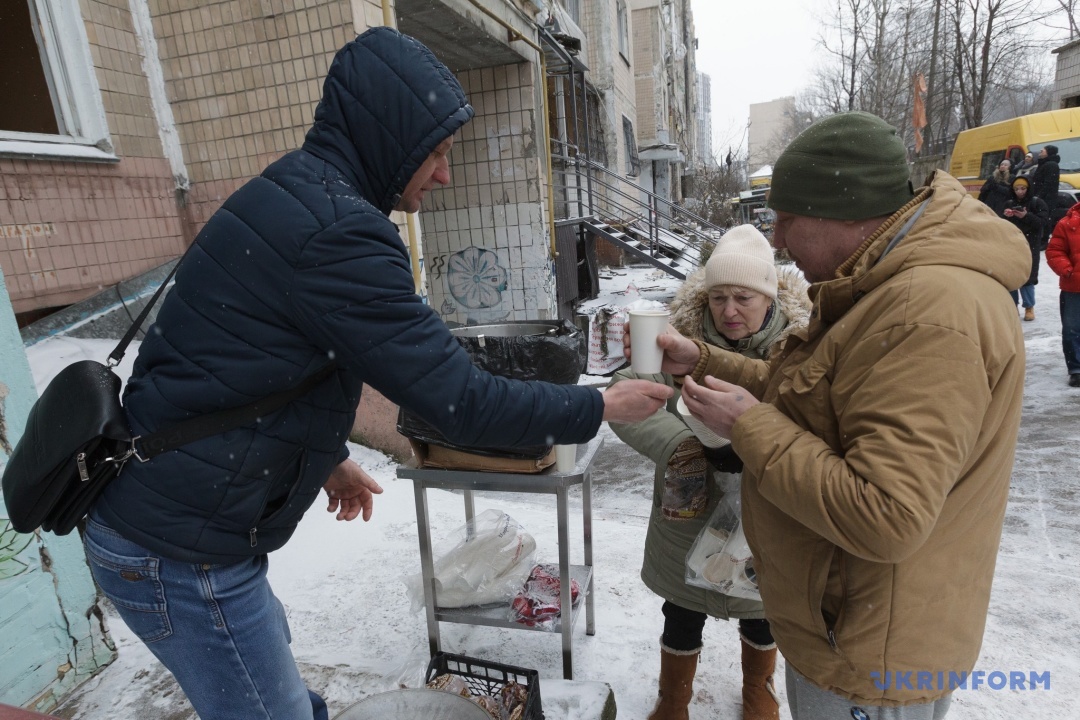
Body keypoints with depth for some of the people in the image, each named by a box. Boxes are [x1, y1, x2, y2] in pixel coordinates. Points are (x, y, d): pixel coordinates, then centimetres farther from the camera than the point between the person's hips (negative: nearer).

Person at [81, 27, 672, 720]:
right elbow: (461, 402, -24)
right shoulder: (337, 232, -25)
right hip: (182, 552, -9)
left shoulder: (290, 196, 6)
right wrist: (602, 406, -11)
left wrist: (326, 456, 20)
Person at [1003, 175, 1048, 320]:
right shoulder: (1009, 204, 10)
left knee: (1027, 276, -6)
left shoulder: (1037, 203, 0)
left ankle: (1029, 307, 6)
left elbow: (1043, 222, -10)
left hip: (1030, 247, -4)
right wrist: (1006, 216, -12)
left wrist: (1027, 216, -24)